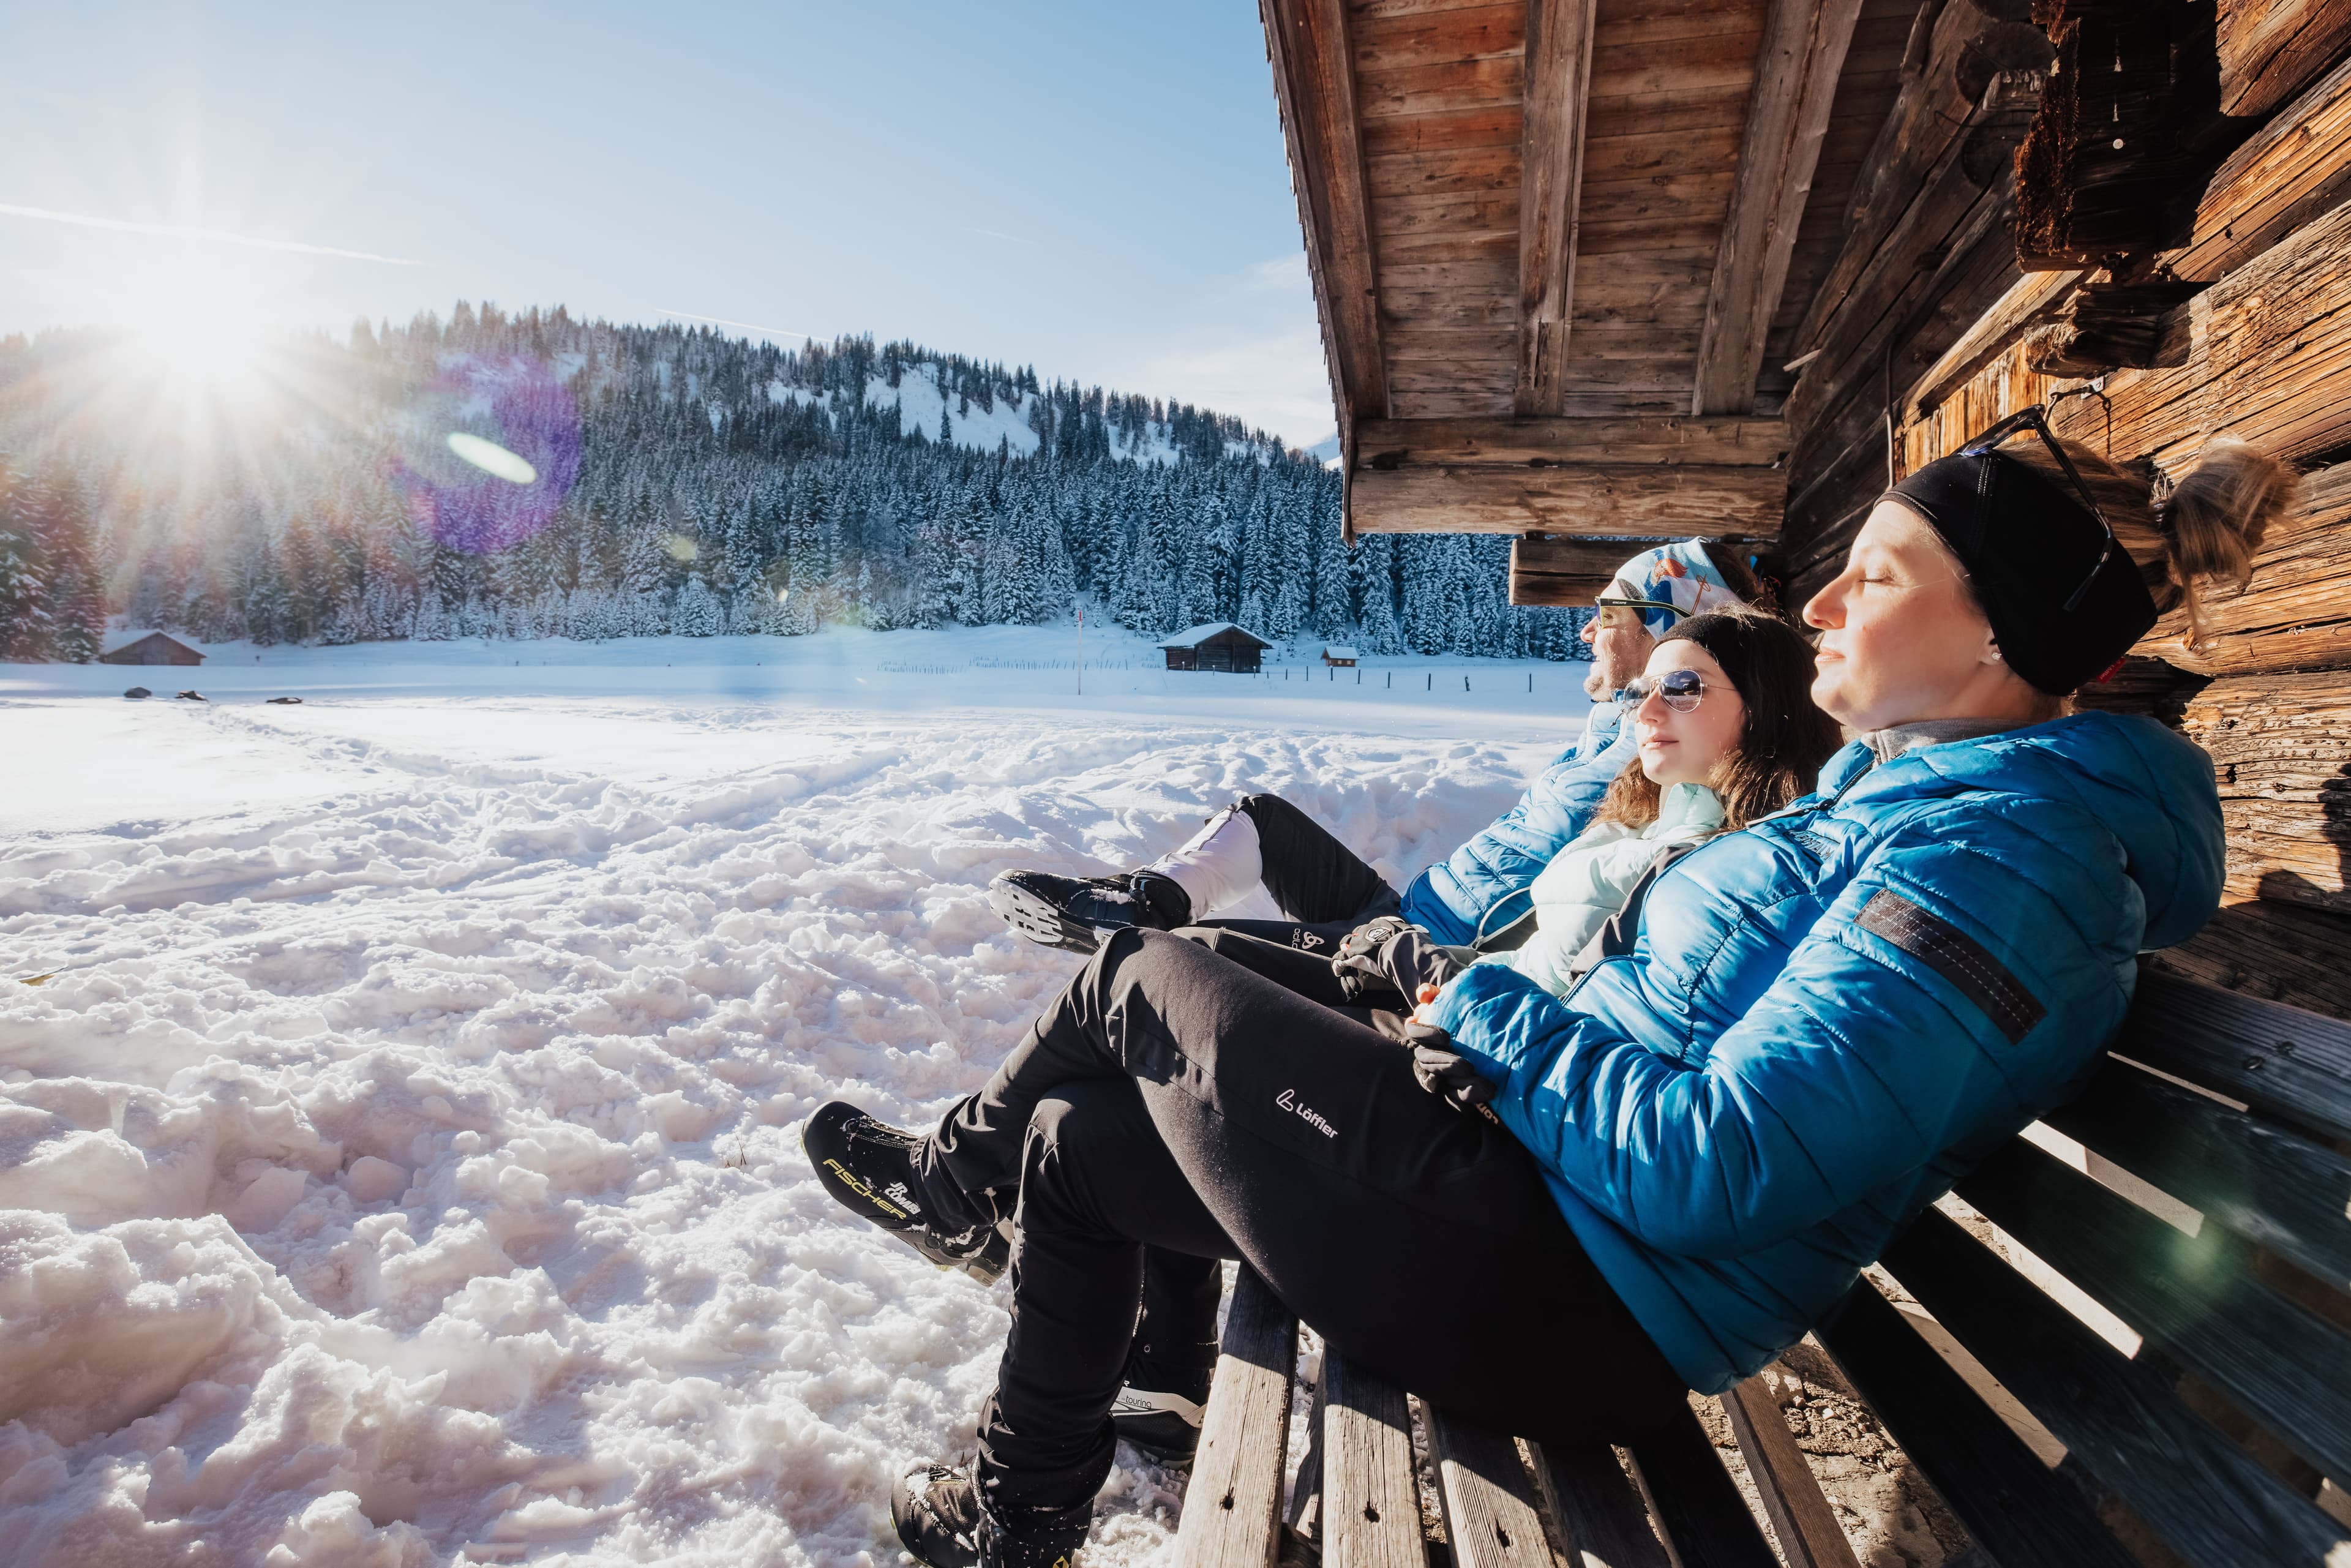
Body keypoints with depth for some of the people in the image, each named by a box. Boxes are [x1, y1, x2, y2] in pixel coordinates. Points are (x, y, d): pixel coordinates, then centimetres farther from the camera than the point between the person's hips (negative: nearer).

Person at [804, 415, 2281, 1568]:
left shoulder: (1996, 857, -20)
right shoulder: (1899, 779, 11)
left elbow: (1708, 1167, -27)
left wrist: (1492, 1012, -14)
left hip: (1556, 1303, -10)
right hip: (1551, 1190, 10)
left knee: (1141, 976, 3)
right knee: (1071, 1143, 16)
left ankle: (950, 1171, 34)